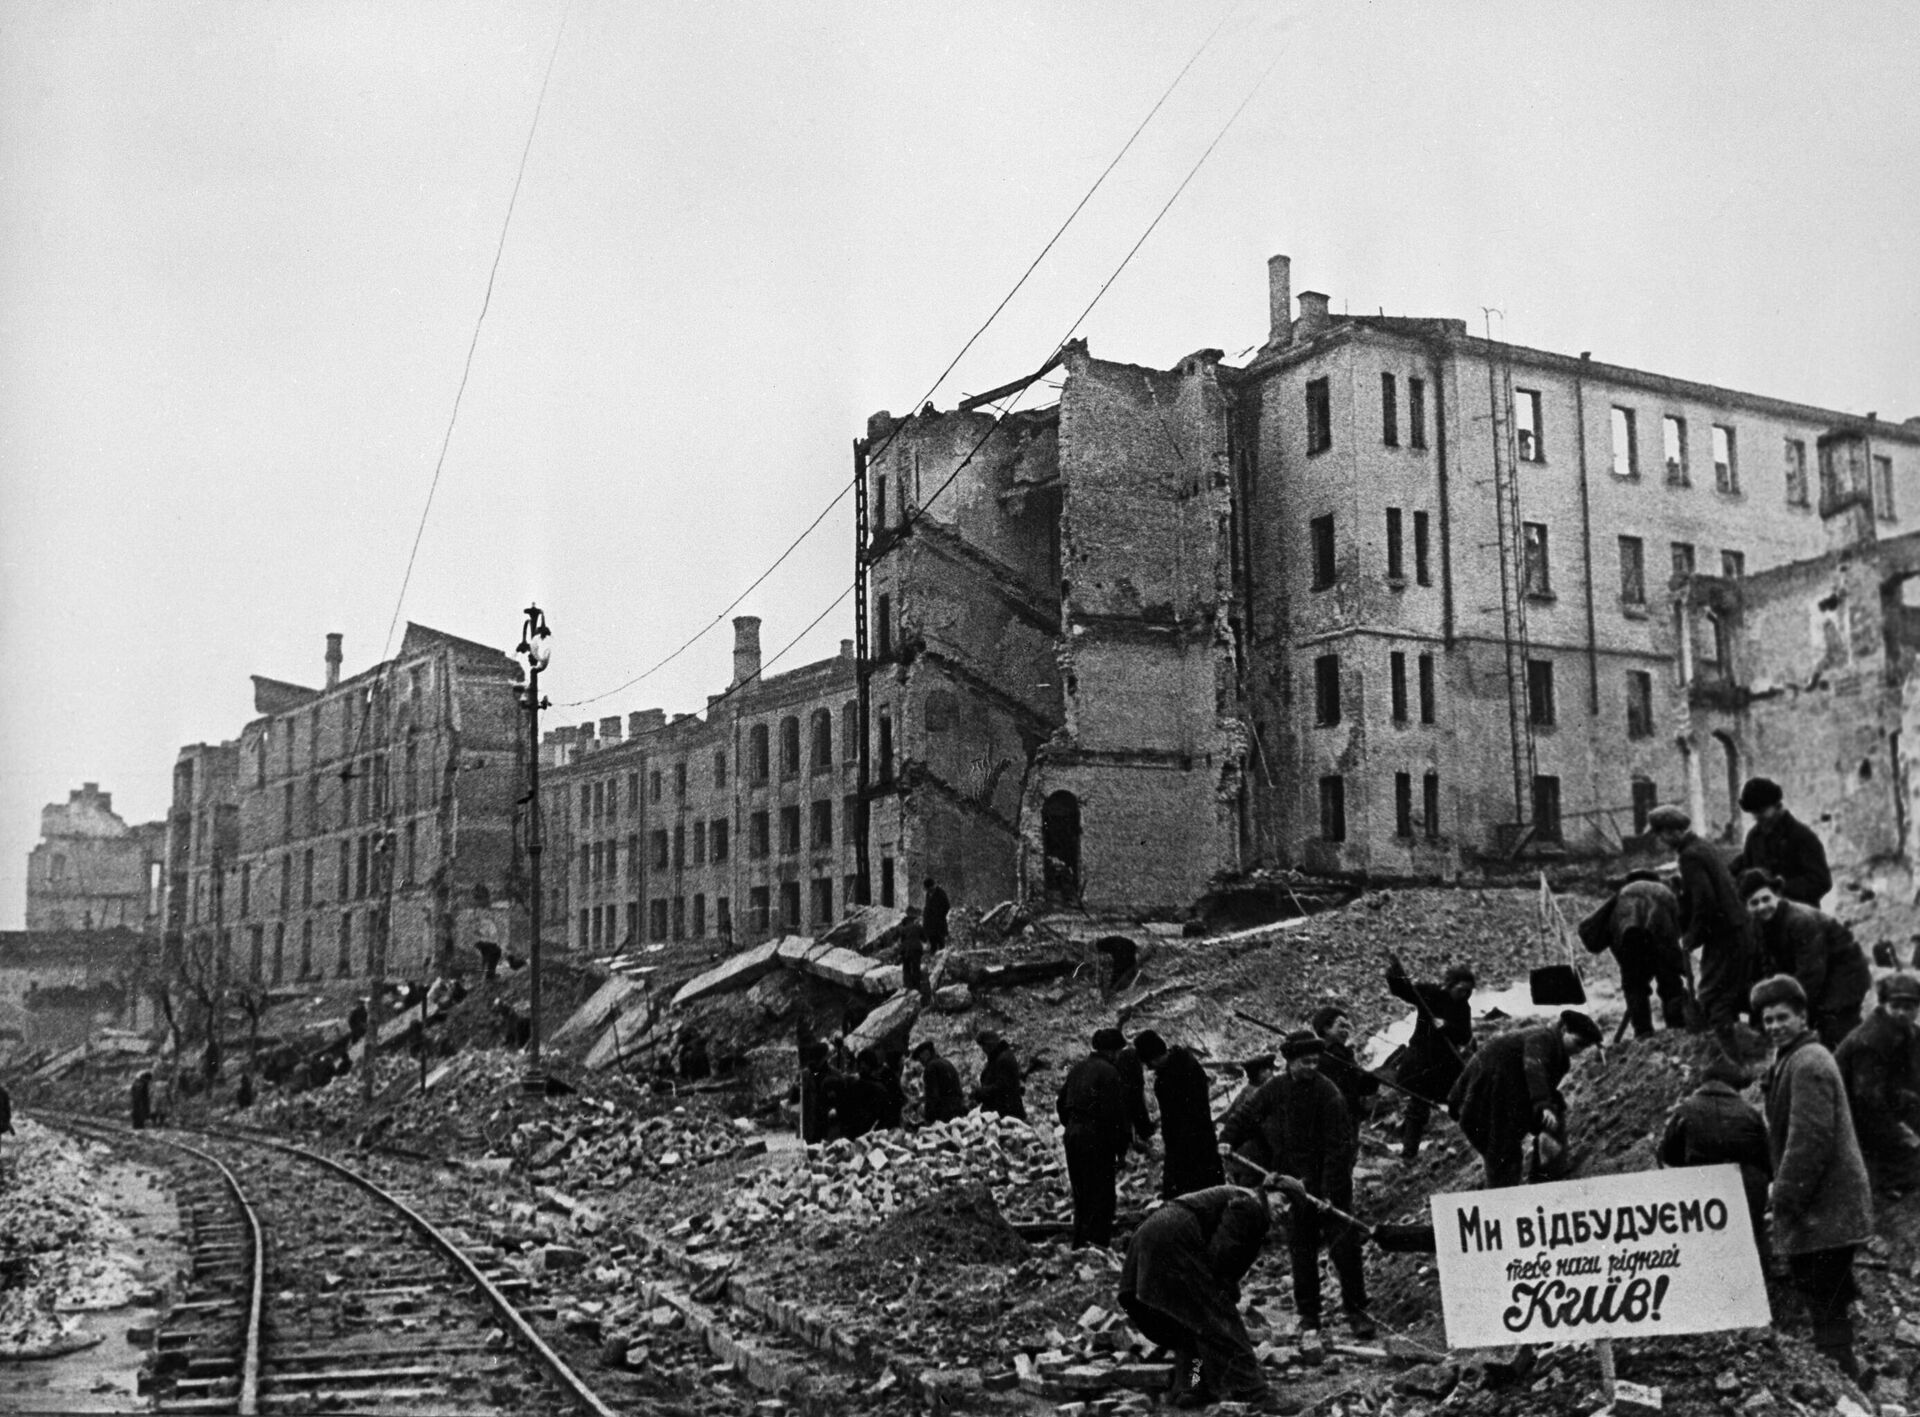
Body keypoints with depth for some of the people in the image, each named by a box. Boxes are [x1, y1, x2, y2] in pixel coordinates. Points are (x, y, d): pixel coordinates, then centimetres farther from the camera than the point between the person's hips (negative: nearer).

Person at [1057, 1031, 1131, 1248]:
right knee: (1103, 1195, -2)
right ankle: (1097, 1241, -8)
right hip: (1096, 1138, -8)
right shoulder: (1110, 1073, -12)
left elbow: (1061, 1102, 18)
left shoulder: (1077, 1068, 13)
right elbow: (1115, 1115, -15)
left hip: (1073, 1135, 8)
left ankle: (1079, 1242, 21)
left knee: (1081, 1193, 16)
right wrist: (1121, 1150, -10)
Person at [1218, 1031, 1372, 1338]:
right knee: (1301, 1249, 8)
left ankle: (1356, 1310, 6)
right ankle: (1308, 1312, 19)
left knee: (1344, 1245, -6)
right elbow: (1247, 1117, 10)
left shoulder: (1327, 1093, -16)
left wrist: (1329, 1193, -22)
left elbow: (1338, 1147, -18)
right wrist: (1228, 1139, -10)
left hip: (1331, 1185, -4)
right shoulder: (1275, 1091, -2)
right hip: (1298, 1182, 4)